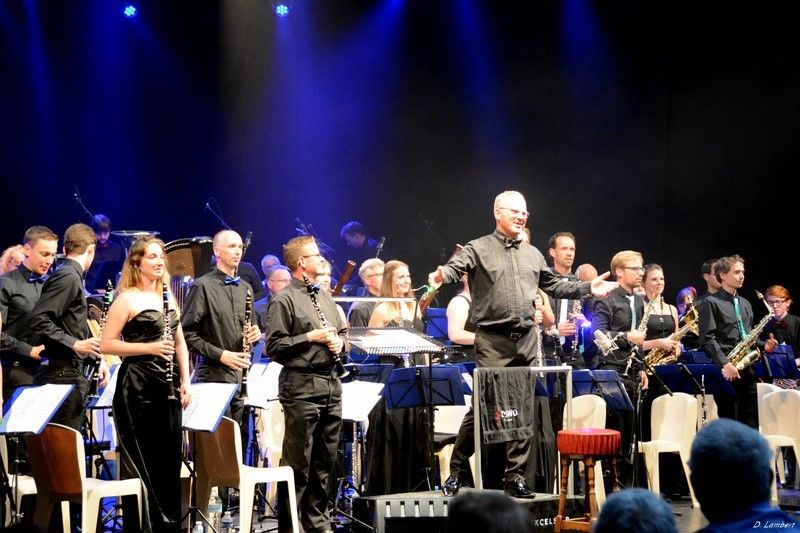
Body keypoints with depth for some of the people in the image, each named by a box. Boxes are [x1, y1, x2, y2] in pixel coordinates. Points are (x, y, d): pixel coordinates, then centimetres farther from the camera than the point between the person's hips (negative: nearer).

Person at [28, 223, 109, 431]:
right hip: (63, 374, -10)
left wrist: (98, 357, 15)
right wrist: (75, 344, -21)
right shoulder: (68, 277, -12)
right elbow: (37, 319, -22)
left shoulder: (72, 277, 17)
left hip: (71, 374, 10)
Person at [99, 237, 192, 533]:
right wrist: (149, 347, -19)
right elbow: (106, 344, -11)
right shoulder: (127, 299, -6)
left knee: (170, 458, 8)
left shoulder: (168, 297, 14)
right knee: (141, 461, -2)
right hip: (137, 386, -6)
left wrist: (185, 381, 7)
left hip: (167, 386, 6)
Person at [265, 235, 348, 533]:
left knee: (325, 461, 11)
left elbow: (342, 333, 25)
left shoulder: (325, 297, 17)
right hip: (301, 387, -7)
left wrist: (340, 342, 4)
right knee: (298, 462, -4)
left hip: (330, 385, 7)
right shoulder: (285, 300, -6)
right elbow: (274, 346, -12)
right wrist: (310, 337, -16)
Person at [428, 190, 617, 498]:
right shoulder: (478, 249, 0)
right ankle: (456, 471, 2)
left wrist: (588, 288, 19)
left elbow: (554, 286, 27)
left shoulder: (533, 254, 19)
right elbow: (454, 268, -16)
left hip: (526, 340, 6)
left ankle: (515, 476, 13)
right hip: (492, 340, -6)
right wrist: (441, 276, -38)